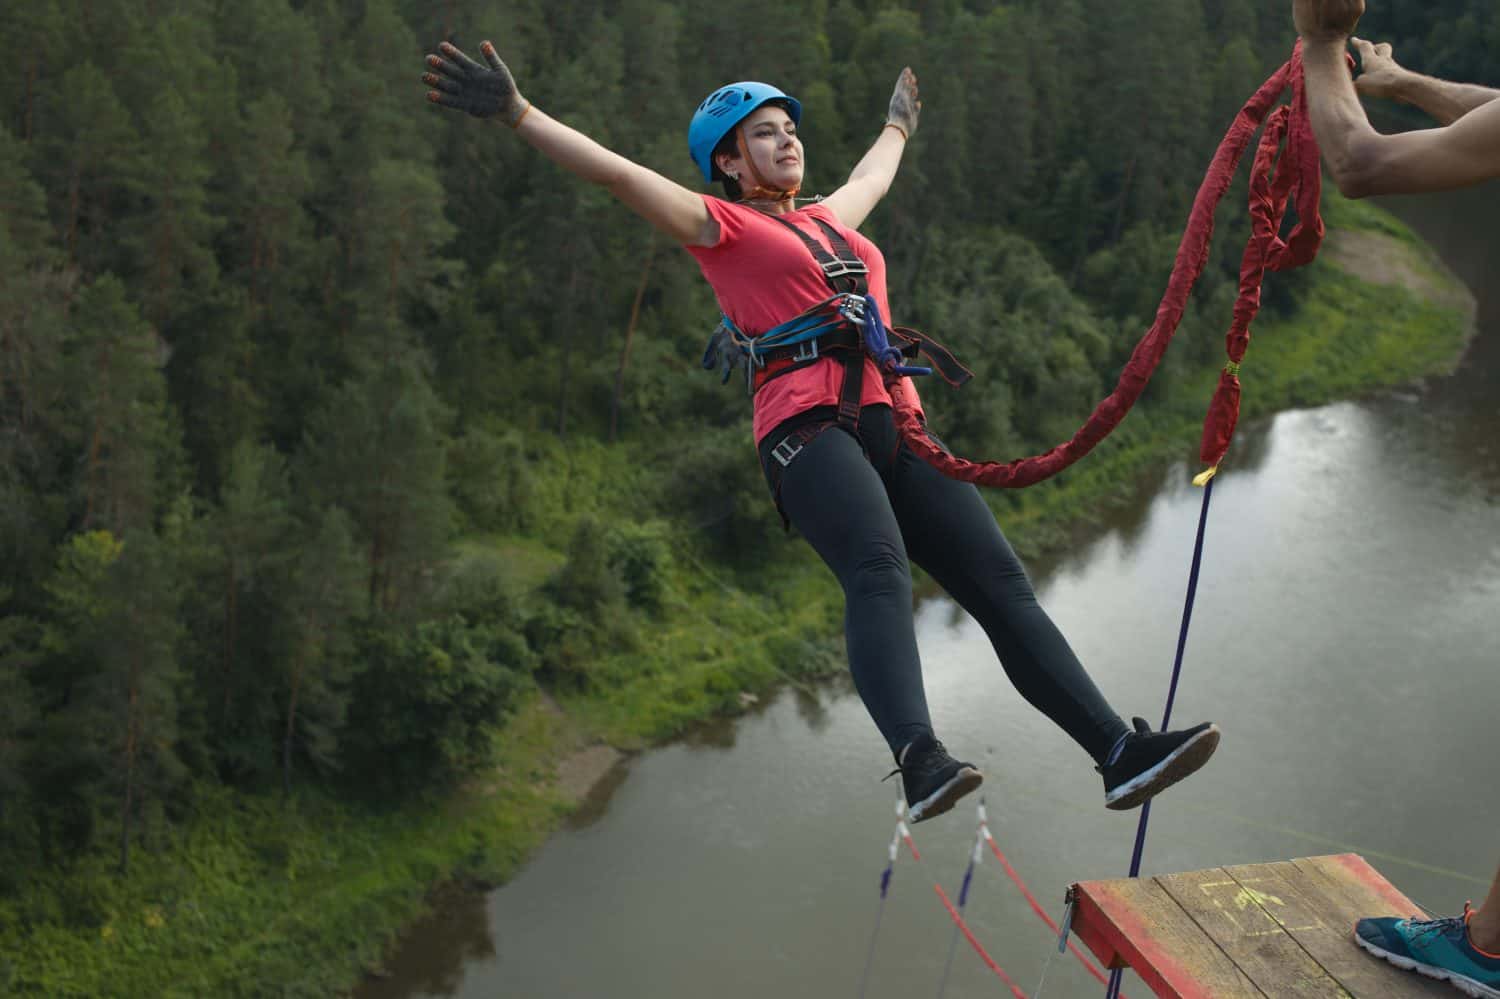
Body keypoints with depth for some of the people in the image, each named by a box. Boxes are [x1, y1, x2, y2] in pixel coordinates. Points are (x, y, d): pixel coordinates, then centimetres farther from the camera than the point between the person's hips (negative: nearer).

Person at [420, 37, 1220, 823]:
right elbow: (618, 173, 1)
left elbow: (871, 179, 51)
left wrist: (898, 125, 68)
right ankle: (920, 762, -50)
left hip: (893, 427, 7)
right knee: (878, 572, -33)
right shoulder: (720, 225, 10)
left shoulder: (826, 220, 30)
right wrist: (516, 113, -6)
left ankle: (1119, 751, -7)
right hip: (807, 429, -7)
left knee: (1003, 586, -4)